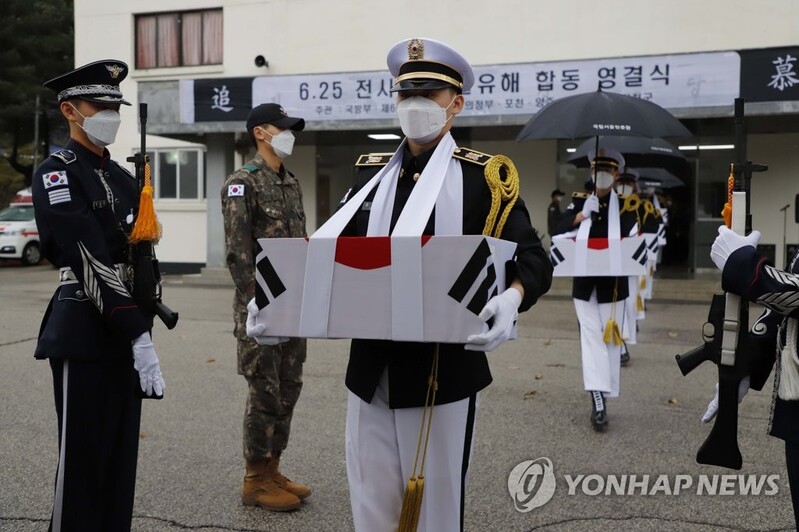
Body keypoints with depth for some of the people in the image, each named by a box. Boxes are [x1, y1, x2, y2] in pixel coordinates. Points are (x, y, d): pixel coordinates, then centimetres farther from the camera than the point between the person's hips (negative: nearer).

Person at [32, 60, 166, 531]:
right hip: (84, 334, -7)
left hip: (125, 332, 7)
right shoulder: (56, 174, -9)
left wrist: (142, 330, 7)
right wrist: (139, 336, -24)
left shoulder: (124, 179, 15)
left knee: (121, 457, 14)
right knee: (83, 461, 0)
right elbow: (93, 264, -19)